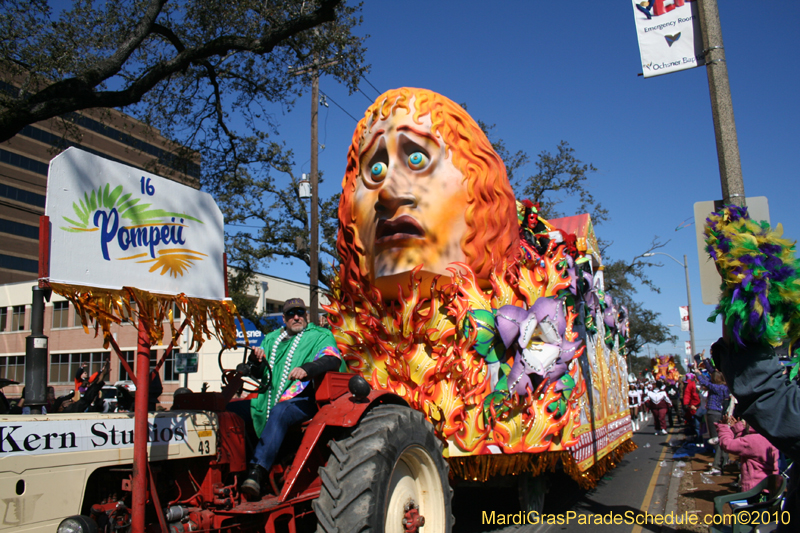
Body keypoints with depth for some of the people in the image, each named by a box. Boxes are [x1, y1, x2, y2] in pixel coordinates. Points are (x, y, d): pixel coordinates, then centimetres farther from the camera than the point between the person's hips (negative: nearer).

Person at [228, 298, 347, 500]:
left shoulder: (319, 336, 8)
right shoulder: (272, 338, 25)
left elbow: (333, 360, -13)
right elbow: (258, 374, 24)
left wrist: (306, 369, -32)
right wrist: (257, 360, 0)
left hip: (302, 400, -6)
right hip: (268, 400, 7)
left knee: (279, 412, -37)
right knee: (229, 409, -7)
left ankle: (257, 471, -47)